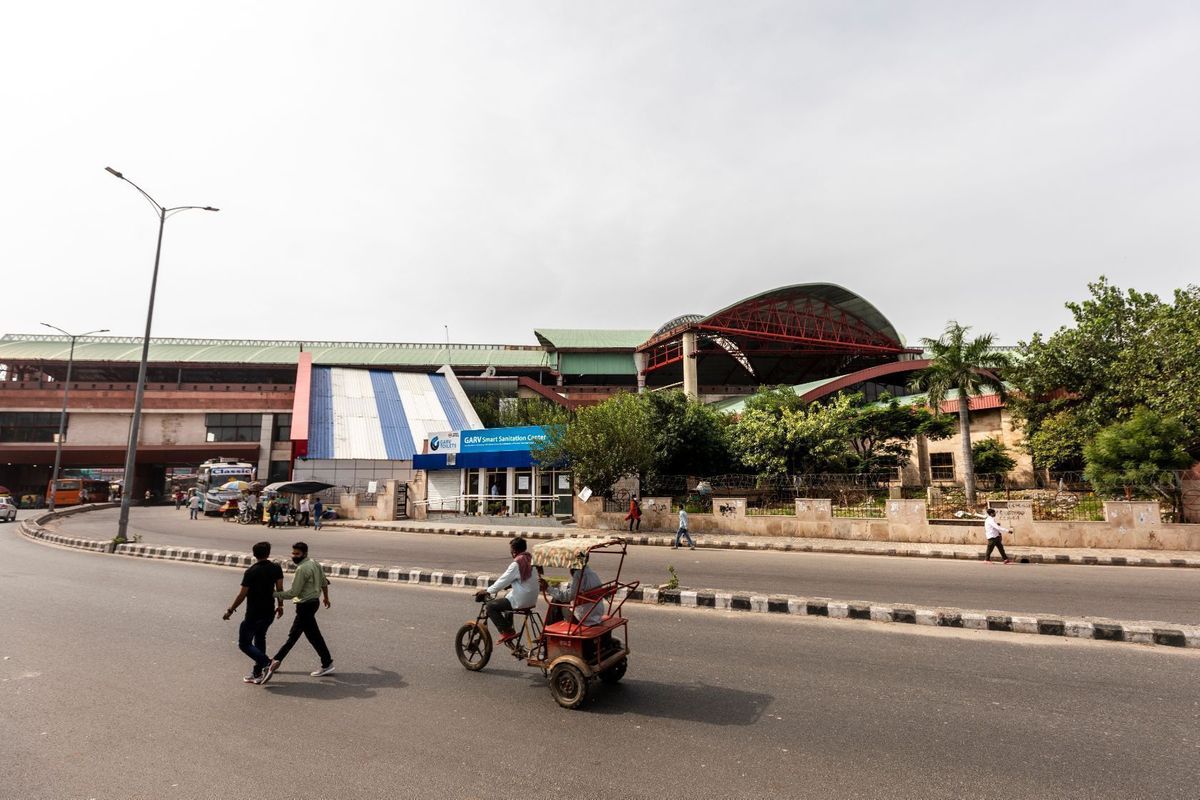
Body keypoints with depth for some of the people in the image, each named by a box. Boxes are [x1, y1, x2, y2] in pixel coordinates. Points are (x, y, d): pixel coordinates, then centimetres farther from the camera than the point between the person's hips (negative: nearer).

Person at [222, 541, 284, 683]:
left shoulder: (250, 572, -15)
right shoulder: (276, 568, -2)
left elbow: (242, 595, -13)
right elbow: (280, 589, 1)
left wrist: (230, 610, 0)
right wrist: (280, 605, 14)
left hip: (253, 615, -6)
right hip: (269, 612, 6)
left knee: (244, 643, 8)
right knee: (260, 640, 21)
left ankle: (266, 663, -9)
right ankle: (257, 674, 23)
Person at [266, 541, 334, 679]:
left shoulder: (302, 569, -22)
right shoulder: (314, 563, 6)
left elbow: (293, 593, -21)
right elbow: (324, 582, 15)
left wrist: (274, 594, -14)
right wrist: (326, 597, 27)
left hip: (305, 605, -10)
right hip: (313, 601, 10)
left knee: (314, 636, -2)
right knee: (293, 634, 18)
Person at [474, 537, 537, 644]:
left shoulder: (517, 563, -18)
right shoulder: (530, 559, 8)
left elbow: (504, 580, -16)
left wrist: (487, 591, -7)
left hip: (521, 601, -9)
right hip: (532, 599, 9)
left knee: (491, 606, 0)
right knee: (506, 600, 32)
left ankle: (507, 632, 0)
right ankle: (509, 630, 36)